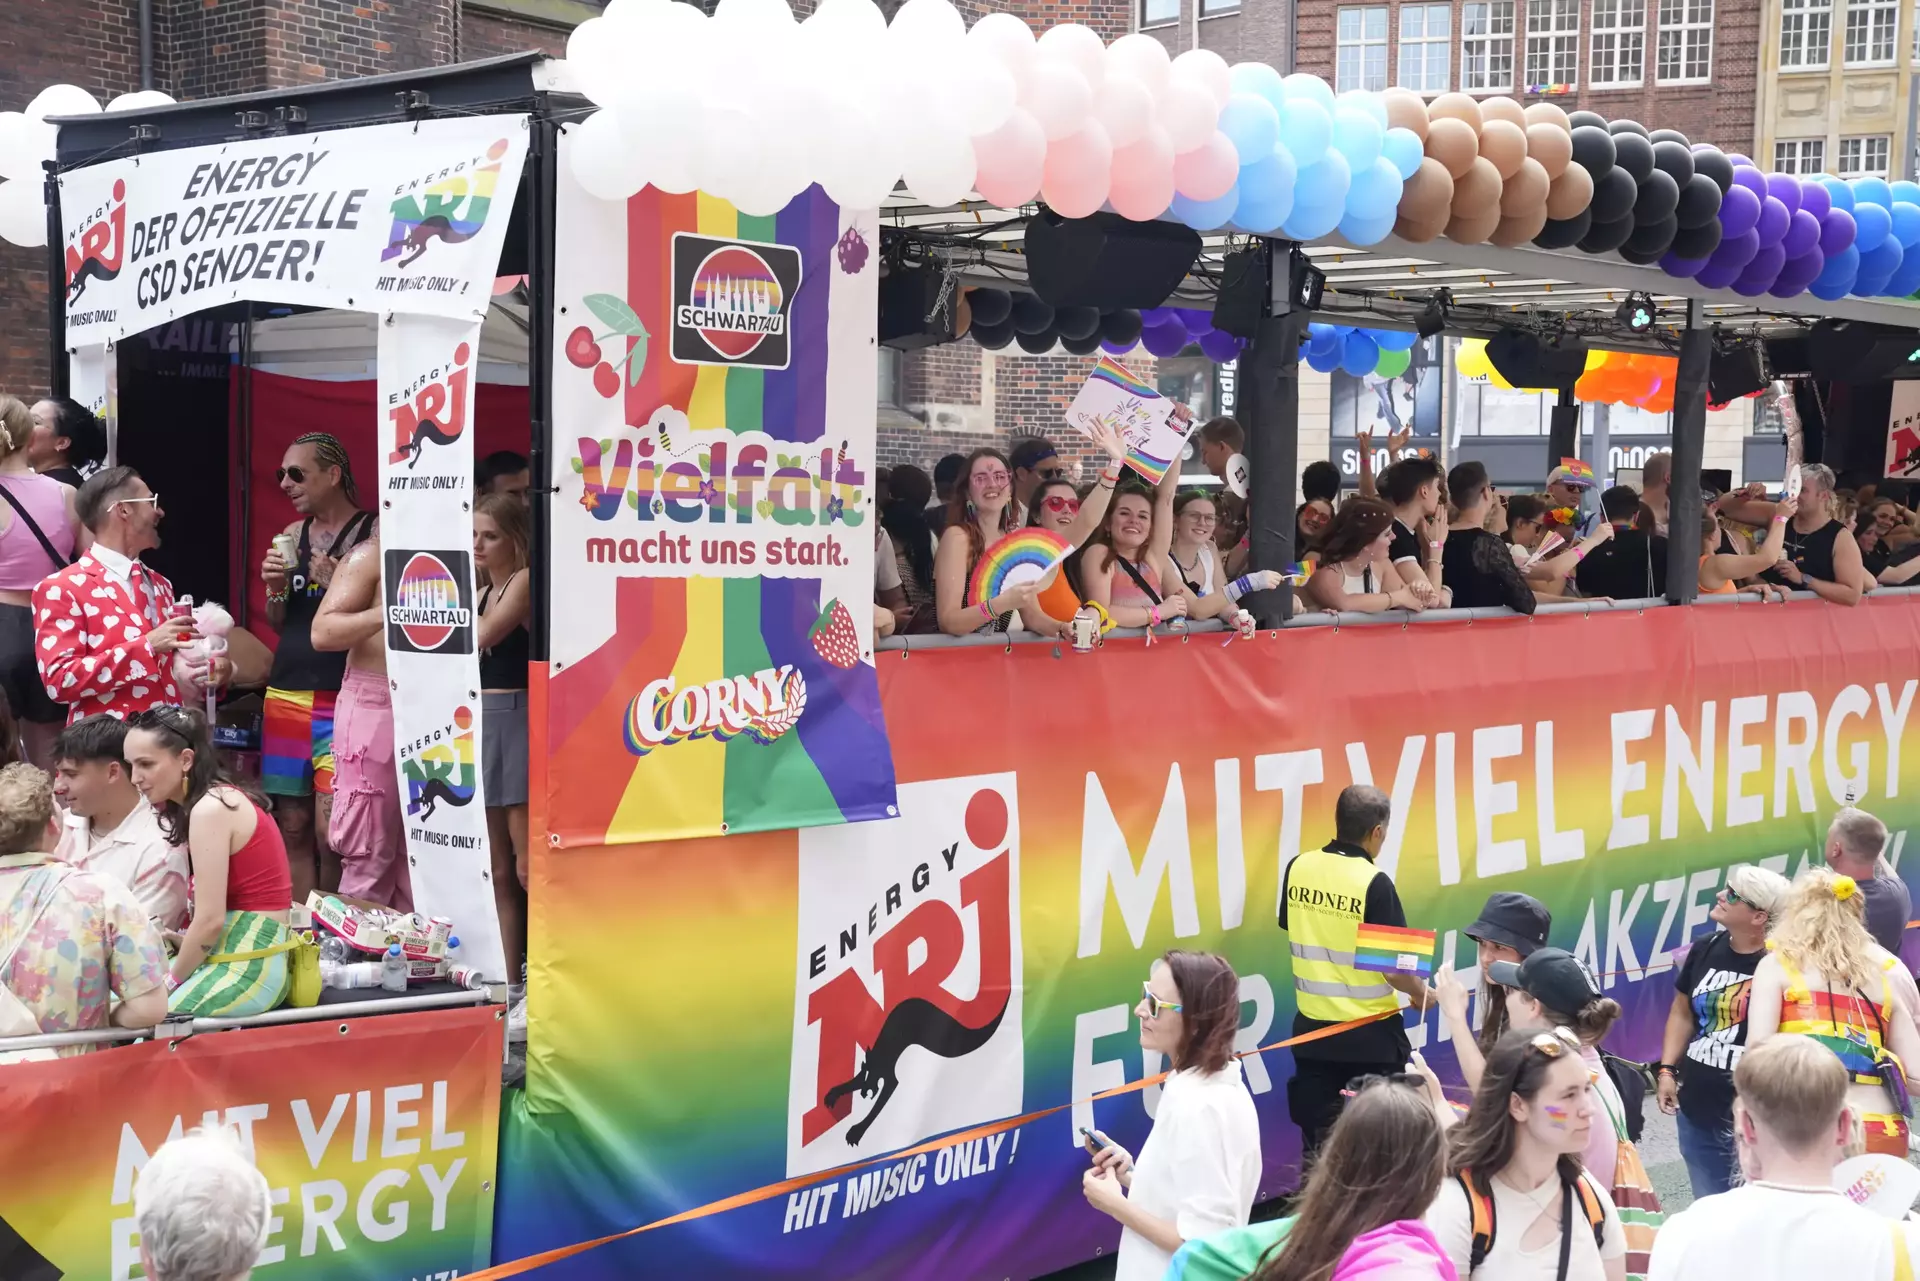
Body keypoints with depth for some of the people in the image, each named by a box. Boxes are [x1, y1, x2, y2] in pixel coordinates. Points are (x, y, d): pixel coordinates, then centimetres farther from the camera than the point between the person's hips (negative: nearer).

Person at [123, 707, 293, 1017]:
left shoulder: (210, 808, -15)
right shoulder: (218, 797, 12)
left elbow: (211, 919, -16)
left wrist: (171, 982, -5)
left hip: (247, 966, -9)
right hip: (233, 953, 9)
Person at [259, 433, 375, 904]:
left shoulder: (374, 533, -3)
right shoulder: (292, 535, 15)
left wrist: (337, 581, -18)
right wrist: (275, 587, 2)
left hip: (343, 704, -6)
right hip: (285, 696, 6)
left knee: (332, 833, -10)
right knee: (291, 827, 4)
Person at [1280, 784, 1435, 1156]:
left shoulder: (1298, 868, -3)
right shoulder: (1374, 883, -18)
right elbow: (1394, 968, -16)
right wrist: (1421, 992, 4)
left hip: (1313, 1029, 4)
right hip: (1371, 1035, -4)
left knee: (1318, 1142, 12)